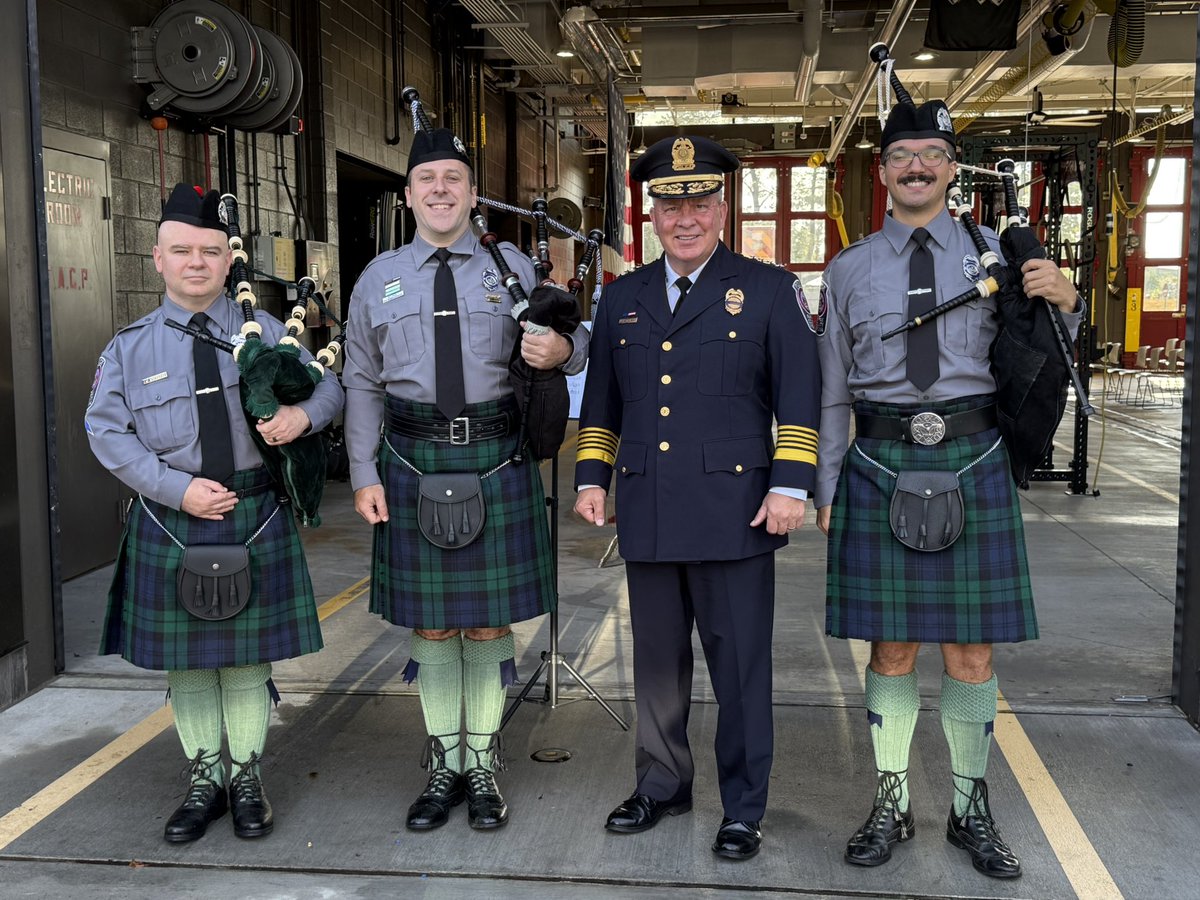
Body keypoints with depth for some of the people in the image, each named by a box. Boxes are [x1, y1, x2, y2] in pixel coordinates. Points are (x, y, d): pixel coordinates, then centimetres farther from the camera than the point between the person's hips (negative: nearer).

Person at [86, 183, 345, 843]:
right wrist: (178, 488, -15)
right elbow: (106, 432, -3)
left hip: (256, 518, 0)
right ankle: (205, 781, 27)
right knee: (184, 657, 10)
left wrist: (303, 412, -16)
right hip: (170, 523, 0)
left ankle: (247, 779, 26)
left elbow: (329, 387, 9)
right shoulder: (130, 347, 2)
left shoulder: (264, 331, 4)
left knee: (248, 654, 10)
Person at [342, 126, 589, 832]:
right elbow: (363, 386, 9)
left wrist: (562, 349, -21)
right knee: (430, 623, 9)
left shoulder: (513, 268, 4)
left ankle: (483, 766, 23)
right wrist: (364, 474, 2)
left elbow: (572, 344, 4)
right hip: (414, 465, 1)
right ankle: (444, 765, 25)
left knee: (489, 621, 6)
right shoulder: (379, 279, 8)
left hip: (497, 462, -1)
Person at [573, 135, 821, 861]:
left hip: (734, 514, -4)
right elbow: (601, 399, 19)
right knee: (658, 661, 14)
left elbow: (800, 396, -2)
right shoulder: (622, 298, 14)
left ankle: (744, 809, 17)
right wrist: (591, 475, 11)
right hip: (647, 516, 4)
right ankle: (663, 784, 31)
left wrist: (791, 485, -9)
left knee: (740, 667, 3)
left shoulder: (769, 290, 2)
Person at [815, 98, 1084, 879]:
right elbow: (833, 393, 9)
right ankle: (890, 807, 21)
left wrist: (1064, 300, -8)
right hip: (881, 469, 0)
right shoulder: (850, 270, 7)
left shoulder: (996, 254, 7)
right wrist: (825, 489, 5)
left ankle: (973, 811, 23)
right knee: (891, 647, 7)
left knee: (972, 649, 7)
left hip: (974, 465, 0)